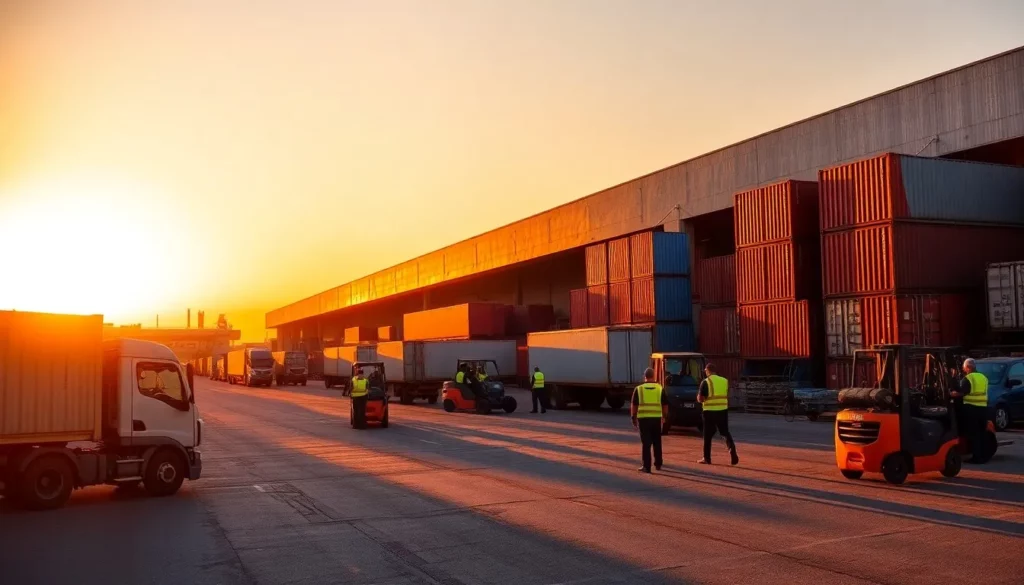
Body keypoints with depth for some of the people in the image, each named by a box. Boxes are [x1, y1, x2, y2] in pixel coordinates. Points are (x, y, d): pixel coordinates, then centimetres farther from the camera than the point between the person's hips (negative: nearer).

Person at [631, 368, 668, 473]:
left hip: (643, 418, -1)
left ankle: (647, 466, -2)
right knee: (657, 442, 16)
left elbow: (633, 405, 2)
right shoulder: (660, 388, 3)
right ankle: (658, 464, 25)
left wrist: (633, 418, 11)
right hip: (657, 418, 2)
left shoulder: (639, 389, 1)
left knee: (646, 443, 1)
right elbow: (665, 405, 8)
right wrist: (664, 417, 20)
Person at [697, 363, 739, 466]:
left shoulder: (706, 382, -9)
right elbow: (727, 396, 16)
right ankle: (732, 450, -9)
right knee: (725, 432, 15)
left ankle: (707, 458, 12)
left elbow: (700, 399, -10)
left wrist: (699, 396, 10)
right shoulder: (724, 380, 8)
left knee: (708, 435, 7)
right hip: (723, 411, 4)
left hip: (710, 412, -4)